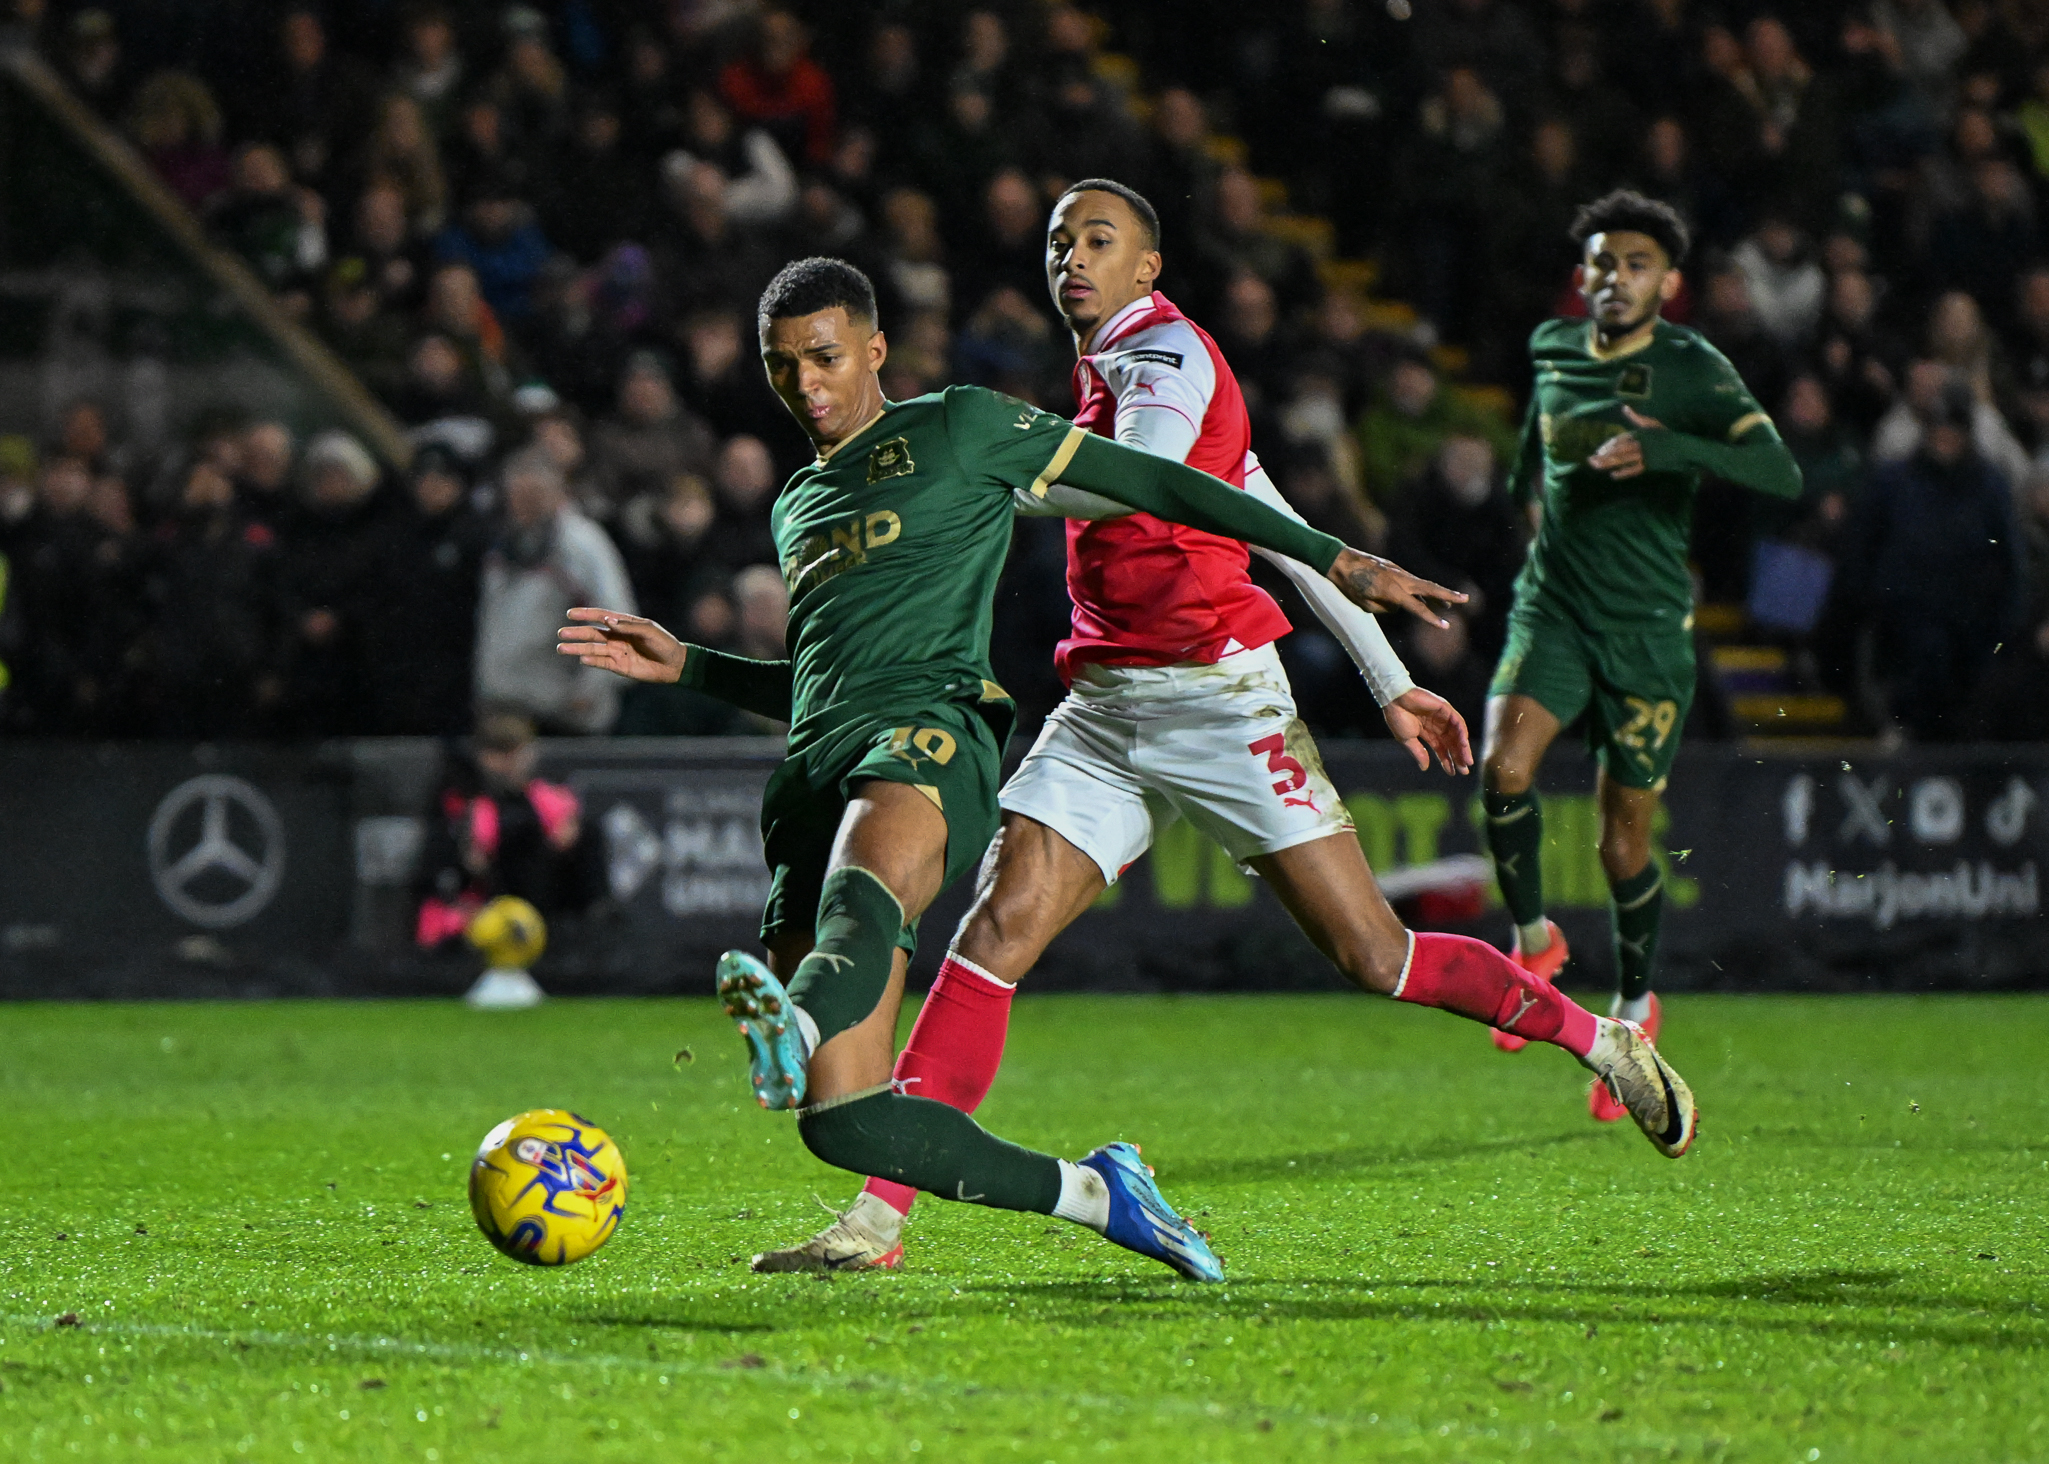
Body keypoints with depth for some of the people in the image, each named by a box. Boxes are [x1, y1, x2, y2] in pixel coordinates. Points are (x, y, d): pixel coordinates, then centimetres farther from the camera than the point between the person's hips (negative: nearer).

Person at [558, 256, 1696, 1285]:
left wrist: (1335, 561, 11)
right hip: (817, 771, 6)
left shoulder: (956, 428, 13)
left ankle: (798, 1022, -77)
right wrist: (685, 667, 27)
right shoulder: (796, 508, 30)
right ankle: (1094, 1194, 6)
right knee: (842, 1121, -10)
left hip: (928, 737, -6)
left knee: (863, 876, -44)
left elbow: (1154, 485, 14)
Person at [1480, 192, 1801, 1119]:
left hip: (1648, 625, -3)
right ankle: (1532, 940, 0)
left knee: (1625, 841, 2)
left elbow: (1781, 474, -22)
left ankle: (1635, 1006, 26)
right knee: (1504, 766, -23)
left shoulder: (1692, 370, -9)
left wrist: (1670, 448, -33)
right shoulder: (1552, 351, 6)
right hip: (1553, 608, 3)